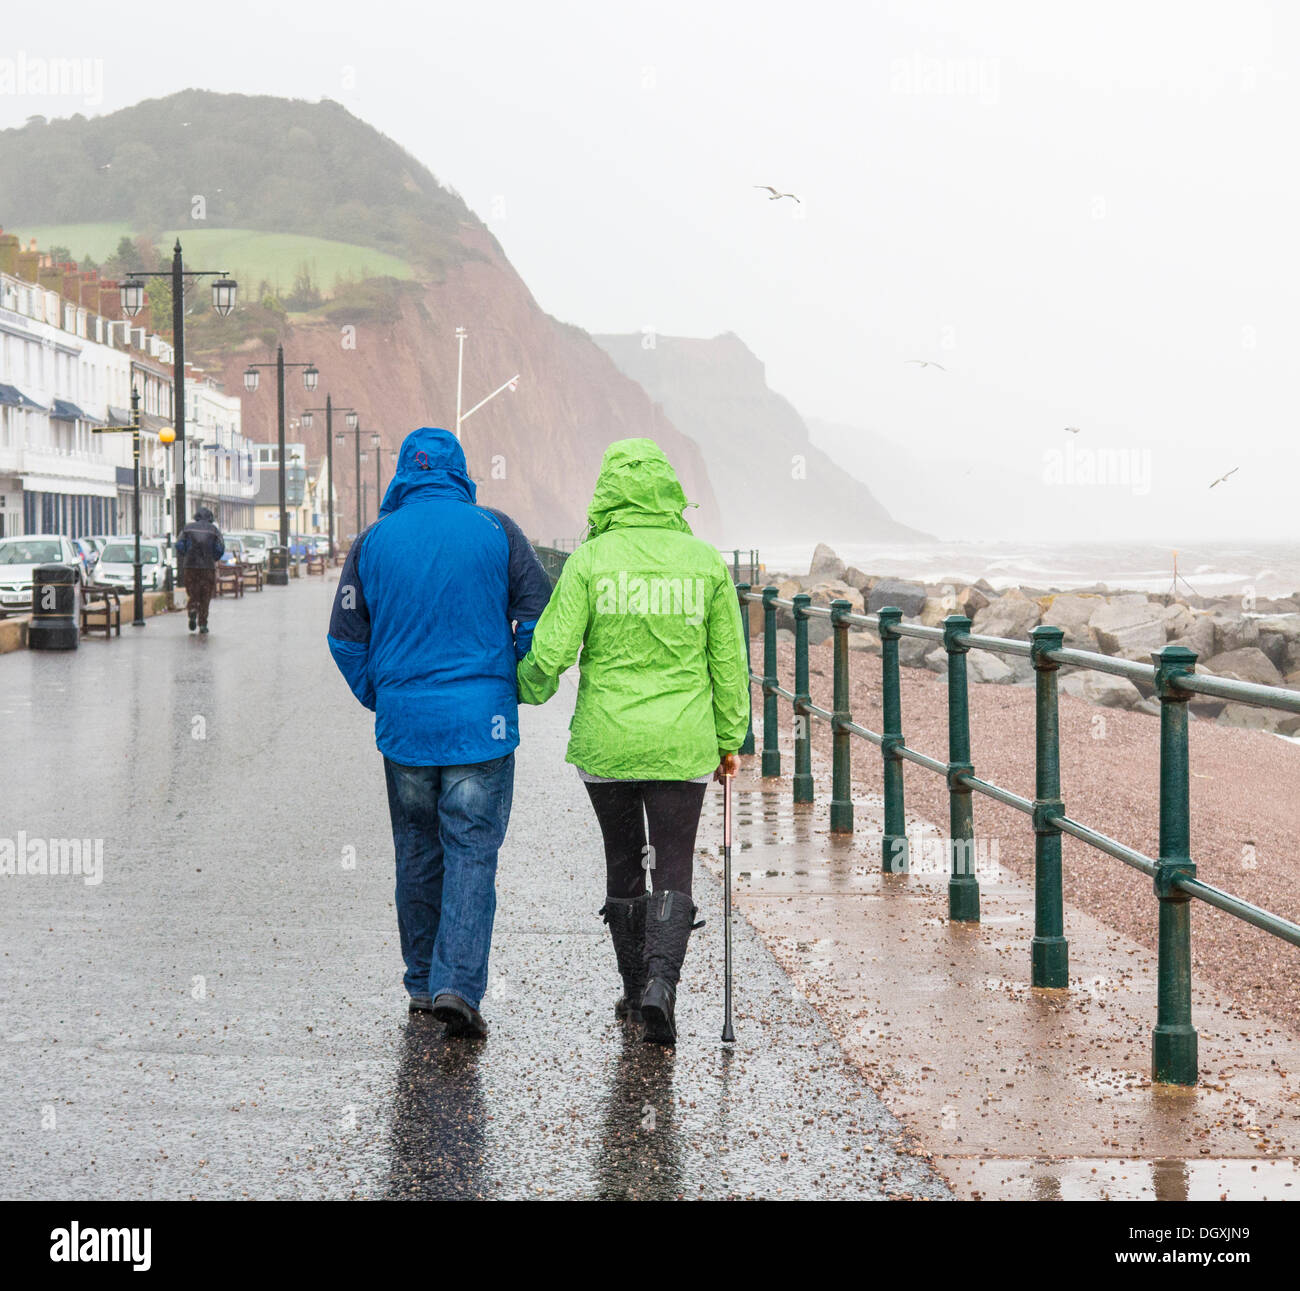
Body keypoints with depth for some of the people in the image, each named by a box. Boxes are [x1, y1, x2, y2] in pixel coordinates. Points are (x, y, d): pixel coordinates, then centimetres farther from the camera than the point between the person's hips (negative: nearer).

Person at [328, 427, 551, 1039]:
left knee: (417, 852, 15)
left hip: (404, 724, 2)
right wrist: (515, 688, 10)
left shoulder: (374, 540, 2)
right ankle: (457, 984, -12)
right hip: (482, 721, -2)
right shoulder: (496, 530, -2)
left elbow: (346, 638, 4)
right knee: (472, 852, -1)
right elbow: (539, 620, -3)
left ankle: (422, 983, 22)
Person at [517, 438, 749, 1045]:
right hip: (682, 745, 0)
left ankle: (636, 988, 25)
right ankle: (660, 983, -15)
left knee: (624, 864, 17)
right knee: (672, 874, 5)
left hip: (605, 743, 0)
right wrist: (729, 738, 12)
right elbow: (729, 661, 3)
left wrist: (531, 689, 13)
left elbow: (551, 650, -9)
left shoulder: (590, 560, -7)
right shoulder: (705, 561, -1)